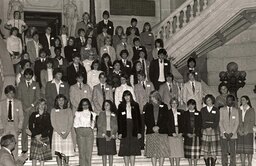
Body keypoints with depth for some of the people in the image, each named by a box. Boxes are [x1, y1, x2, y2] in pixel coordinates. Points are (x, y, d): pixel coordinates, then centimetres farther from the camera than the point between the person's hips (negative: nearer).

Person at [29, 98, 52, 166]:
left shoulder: (47, 115, 5)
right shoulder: (33, 115, 5)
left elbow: (49, 127, 0)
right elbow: (30, 127, 1)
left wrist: (41, 135, -11)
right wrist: (35, 135, -11)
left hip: (44, 137, 0)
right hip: (35, 137, 0)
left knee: (43, 157, 1)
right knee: (34, 156, -2)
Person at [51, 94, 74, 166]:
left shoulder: (68, 110, 9)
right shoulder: (53, 110, 6)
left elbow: (70, 122, 4)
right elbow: (53, 123, 0)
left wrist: (66, 133, -9)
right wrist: (60, 133, -9)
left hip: (67, 133, 1)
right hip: (57, 133, -1)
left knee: (66, 152, -5)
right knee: (58, 152, -5)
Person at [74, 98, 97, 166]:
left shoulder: (92, 114, 12)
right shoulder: (78, 113, 9)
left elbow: (93, 125, 12)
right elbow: (75, 124, 6)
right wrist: (78, 132, -1)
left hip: (89, 132, 1)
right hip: (80, 132, -1)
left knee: (89, 151, -4)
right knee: (81, 150, -4)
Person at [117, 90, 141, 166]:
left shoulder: (135, 105, 8)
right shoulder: (121, 106, 7)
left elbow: (139, 119, 6)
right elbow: (119, 120, 4)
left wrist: (139, 131, -1)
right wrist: (119, 132, -4)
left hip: (133, 129, 0)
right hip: (124, 129, 0)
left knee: (133, 149, -2)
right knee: (125, 149, -1)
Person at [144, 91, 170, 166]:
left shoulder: (164, 106, 8)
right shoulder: (148, 107, 11)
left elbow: (166, 119, 2)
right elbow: (146, 119, 6)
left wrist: (158, 127, -10)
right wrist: (152, 127, -8)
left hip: (162, 131, -1)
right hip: (151, 132, 1)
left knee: (162, 151, -3)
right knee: (152, 152, -1)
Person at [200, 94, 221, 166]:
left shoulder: (216, 110, 6)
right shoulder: (202, 110, 10)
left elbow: (217, 121, 0)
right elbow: (201, 120, 3)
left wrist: (211, 128, -13)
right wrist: (205, 128, -11)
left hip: (214, 130, -1)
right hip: (204, 130, 1)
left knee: (214, 149, -4)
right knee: (205, 150, -2)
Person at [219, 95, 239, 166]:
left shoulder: (236, 110, 6)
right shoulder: (222, 110, 6)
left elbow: (237, 123, 2)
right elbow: (220, 122, 2)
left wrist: (232, 133, -8)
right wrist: (224, 132, -8)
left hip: (233, 135, 0)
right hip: (223, 135, 0)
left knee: (233, 152, -2)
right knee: (224, 152, 0)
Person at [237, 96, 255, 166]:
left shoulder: (251, 110, 2)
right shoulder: (239, 110, 10)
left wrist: (247, 131, -10)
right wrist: (239, 130, -5)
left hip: (248, 132, -3)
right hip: (240, 133, 3)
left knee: (249, 148, -3)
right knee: (241, 149, 1)